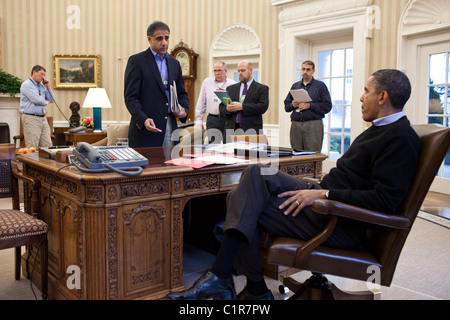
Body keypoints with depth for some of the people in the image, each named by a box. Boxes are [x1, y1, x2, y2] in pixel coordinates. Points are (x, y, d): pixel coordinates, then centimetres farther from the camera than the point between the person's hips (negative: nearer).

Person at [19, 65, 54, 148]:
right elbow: (37, 100, -18)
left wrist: (48, 88, 7)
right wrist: (46, 102, 2)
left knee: (47, 146, 4)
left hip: (43, 119, 8)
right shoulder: (26, 85, -6)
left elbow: (51, 100, 18)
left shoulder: (41, 85, 17)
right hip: (31, 119, -8)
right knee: (32, 148, -7)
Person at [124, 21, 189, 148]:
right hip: (144, 128, -5)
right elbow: (130, 97, -7)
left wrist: (184, 110, -1)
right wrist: (143, 120, -23)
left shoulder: (174, 63, 16)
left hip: (170, 128, 5)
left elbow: (181, 93, 21)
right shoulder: (136, 61, -1)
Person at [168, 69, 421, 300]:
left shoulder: (402, 139, -13)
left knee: (245, 210, -13)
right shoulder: (380, 129, 17)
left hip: (343, 224, -9)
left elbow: (385, 200, -23)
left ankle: (257, 291, 1)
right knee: (256, 174, -8)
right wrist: (319, 186, 5)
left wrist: (324, 194, -23)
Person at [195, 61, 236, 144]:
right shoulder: (207, 82, 10)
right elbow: (201, 102, 11)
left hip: (228, 118, -1)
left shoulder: (233, 84, 4)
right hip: (212, 119, 1)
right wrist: (199, 121, 8)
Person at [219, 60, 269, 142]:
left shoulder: (261, 88, 8)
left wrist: (242, 106, -15)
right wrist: (226, 109, -9)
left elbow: (263, 107, -8)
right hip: (232, 129, 3)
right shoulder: (231, 88, 19)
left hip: (251, 130, -3)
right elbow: (221, 107, 15)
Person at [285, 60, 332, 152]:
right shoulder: (295, 86, 18)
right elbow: (286, 106, 18)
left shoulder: (320, 86, 5)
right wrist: (292, 105, -5)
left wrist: (309, 105, -12)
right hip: (296, 124, 4)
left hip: (313, 124, -4)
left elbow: (327, 106, -4)